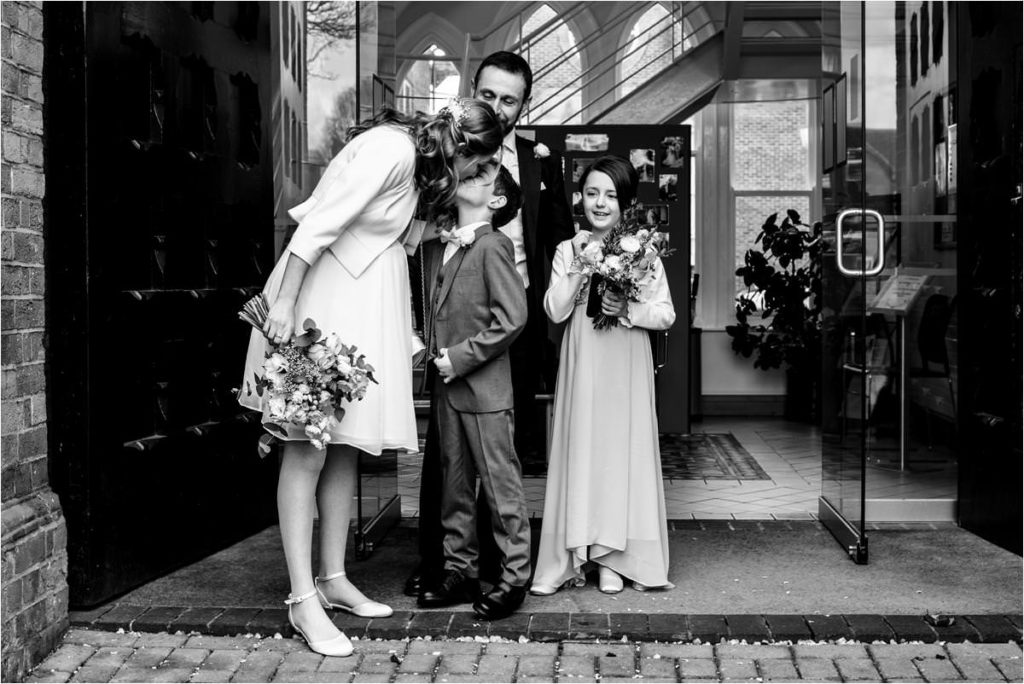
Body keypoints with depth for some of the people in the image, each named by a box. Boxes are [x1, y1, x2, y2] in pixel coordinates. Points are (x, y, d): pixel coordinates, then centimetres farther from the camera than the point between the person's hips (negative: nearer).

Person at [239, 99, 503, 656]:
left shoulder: (416, 157, 13)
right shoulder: (389, 150, -17)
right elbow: (320, 223, -22)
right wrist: (284, 304, -24)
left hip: (367, 304, 10)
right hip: (324, 296, -10)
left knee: (346, 446, 10)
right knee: (306, 449, -6)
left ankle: (333, 579, 18)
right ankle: (303, 599, -3)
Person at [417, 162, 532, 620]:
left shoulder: (493, 245, -9)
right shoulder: (448, 246, 14)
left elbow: (512, 317, -17)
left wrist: (461, 357, -15)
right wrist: (435, 352, 6)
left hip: (484, 386, -8)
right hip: (447, 384, 8)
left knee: (500, 483, 1)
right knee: (454, 483, 13)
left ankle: (514, 578, 10)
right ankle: (460, 571, 23)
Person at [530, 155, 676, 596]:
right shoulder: (568, 250, 7)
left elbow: (666, 314, 0)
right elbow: (555, 311, -2)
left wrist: (629, 310, -16)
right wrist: (579, 269, -9)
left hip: (627, 367, -1)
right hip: (582, 366, 1)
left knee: (624, 454, 1)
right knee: (579, 455, 2)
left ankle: (612, 559, 12)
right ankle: (569, 557, 9)